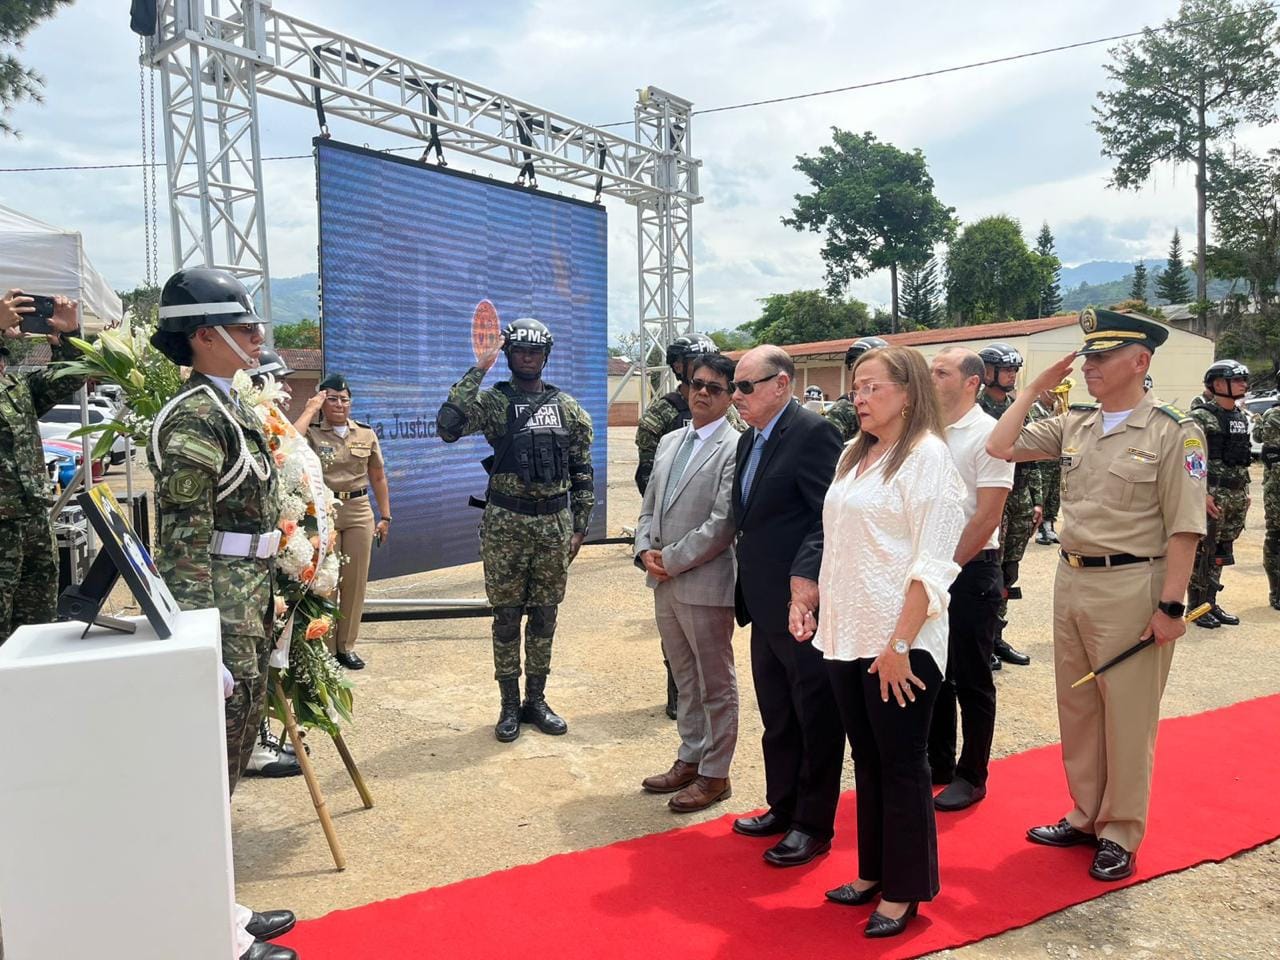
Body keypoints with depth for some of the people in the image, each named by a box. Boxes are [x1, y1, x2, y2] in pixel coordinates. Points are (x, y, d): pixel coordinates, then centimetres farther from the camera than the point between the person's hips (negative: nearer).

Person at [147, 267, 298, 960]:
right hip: (222, 613, -10)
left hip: (250, 603, 10)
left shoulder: (227, 408, 15)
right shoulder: (193, 417, -15)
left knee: (230, 759, 17)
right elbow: (184, 538, -20)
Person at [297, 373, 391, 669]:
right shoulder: (312, 433, -1)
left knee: (355, 581, 6)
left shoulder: (366, 434, 8)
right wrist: (310, 409, -13)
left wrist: (385, 517, 10)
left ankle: (346, 645, 19)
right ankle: (325, 648, 15)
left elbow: (378, 478, 12)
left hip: (359, 511, 3)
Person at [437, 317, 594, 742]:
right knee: (506, 618, 6)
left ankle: (536, 700, 25)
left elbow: (583, 472, 9)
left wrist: (579, 527, 5)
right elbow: (447, 426, -22)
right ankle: (510, 705, 20)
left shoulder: (568, 407, 6)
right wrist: (477, 370, -18)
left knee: (544, 618, 11)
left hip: (555, 522, 3)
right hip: (506, 523, -2)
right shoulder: (493, 401, -3)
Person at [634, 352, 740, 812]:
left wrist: (672, 560, -14)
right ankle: (689, 760, 33)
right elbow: (649, 508, 16)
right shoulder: (669, 442, 13)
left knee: (715, 684, 7)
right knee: (685, 680, 19)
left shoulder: (734, 448, -11)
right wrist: (645, 551, -2)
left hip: (705, 584, -7)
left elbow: (723, 523, -18)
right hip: (665, 584, 7)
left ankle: (714, 774, 20)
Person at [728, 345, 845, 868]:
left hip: (803, 602, -9)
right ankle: (783, 806, 35)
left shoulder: (813, 432, -14)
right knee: (776, 717, 20)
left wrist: (807, 575, -30)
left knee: (815, 718, 6)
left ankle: (814, 825, 20)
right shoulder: (749, 440, 14)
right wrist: (749, 588, 12)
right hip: (766, 605, 9)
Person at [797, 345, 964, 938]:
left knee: (901, 766, 6)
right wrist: (812, 602, 9)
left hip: (898, 643, -7)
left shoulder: (927, 456, -10)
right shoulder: (853, 456, 12)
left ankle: (904, 891, 22)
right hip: (846, 635, 7)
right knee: (867, 760, 16)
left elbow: (934, 564, -15)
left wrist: (900, 645, -19)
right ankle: (873, 872, 31)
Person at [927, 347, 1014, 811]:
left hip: (970, 569, -6)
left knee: (972, 679, 5)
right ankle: (938, 762, 29)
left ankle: (972, 775, 19)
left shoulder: (988, 434, -11)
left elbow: (988, 516, -14)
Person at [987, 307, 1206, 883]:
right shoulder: (1073, 424, 8)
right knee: (1077, 707, 16)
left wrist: (1171, 605, -16)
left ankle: (1121, 835, 20)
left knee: (1127, 715, 4)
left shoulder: (1172, 432, -9)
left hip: (1130, 588, -6)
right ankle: (1086, 816, 31)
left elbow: (1183, 528, -13)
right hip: (1071, 580, 7)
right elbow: (1001, 448, 6)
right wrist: (1035, 388, 5)